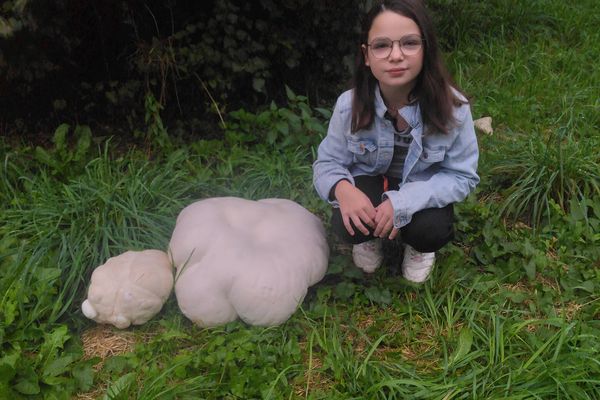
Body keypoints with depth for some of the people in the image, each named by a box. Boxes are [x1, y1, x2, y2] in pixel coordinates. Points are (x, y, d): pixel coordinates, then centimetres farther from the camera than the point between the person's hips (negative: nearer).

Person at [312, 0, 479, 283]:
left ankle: (419, 246, 10)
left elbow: (461, 176, -18)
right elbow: (327, 164, -11)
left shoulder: (452, 106, -26)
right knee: (346, 225, -29)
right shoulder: (349, 105, -22)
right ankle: (370, 236, 10)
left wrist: (403, 202, -34)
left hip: (421, 193, 0)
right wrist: (342, 188, -37)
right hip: (370, 184, 0)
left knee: (432, 230, -30)